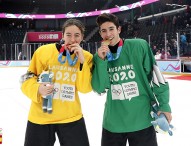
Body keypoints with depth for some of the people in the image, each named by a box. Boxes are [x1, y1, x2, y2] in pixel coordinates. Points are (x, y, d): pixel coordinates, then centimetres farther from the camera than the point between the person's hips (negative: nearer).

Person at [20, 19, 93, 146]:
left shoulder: (86, 57, -4)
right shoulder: (43, 51, -9)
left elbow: (85, 88, -12)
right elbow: (28, 79, -1)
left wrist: (82, 61, -20)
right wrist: (38, 89, -21)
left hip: (71, 117, 1)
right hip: (40, 117, 0)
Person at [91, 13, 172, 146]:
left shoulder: (139, 46, -8)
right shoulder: (100, 56, 1)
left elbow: (155, 76, -3)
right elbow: (99, 89, -7)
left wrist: (164, 104, -2)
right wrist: (101, 60, -16)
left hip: (142, 121, -2)